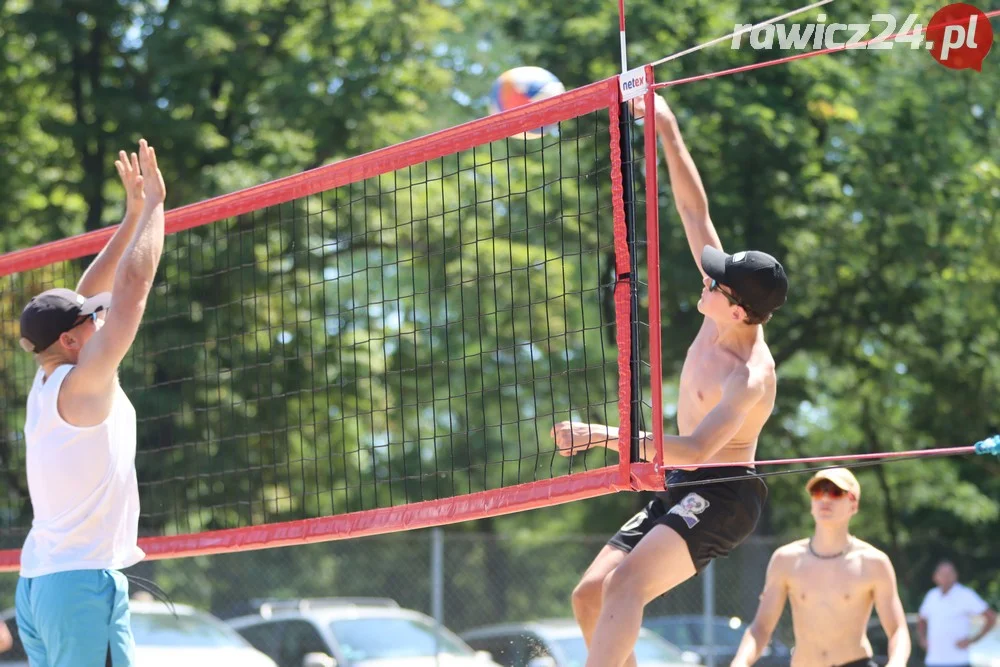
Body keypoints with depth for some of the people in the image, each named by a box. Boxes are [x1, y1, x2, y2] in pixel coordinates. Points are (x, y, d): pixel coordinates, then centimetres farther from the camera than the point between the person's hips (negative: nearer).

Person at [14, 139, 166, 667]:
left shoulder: (47, 383, 11)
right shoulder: (83, 384, -11)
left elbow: (89, 294, 21)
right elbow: (132, 287, -12)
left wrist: (134, 216, 21)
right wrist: (152, 205, -4)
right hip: (84, 582, -9)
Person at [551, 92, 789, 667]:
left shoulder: (751, 376, -24)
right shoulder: (724, 315, -1)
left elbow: (696, 449, -36)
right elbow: (696, 211, 3)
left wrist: (602, 436, -40)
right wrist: (667, 131, -1)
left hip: (722, 495, -10)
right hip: (681, 489, 10)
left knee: (624, 583, -31)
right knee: (591, 595, 1)